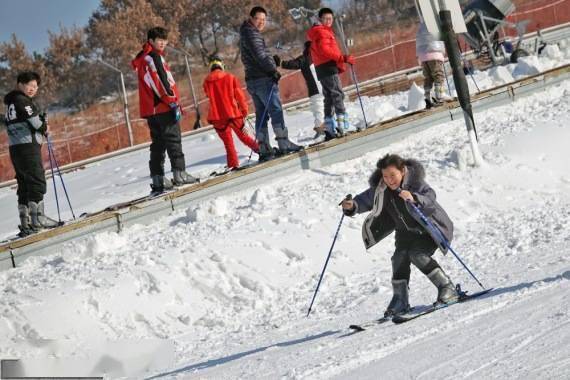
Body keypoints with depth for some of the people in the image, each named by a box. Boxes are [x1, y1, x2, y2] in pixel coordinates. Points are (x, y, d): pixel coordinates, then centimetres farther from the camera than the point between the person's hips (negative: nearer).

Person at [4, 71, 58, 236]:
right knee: (37, 181, -10)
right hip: (27, 145, -10)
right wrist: (44, 128, 5)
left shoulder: (12, 102, 21)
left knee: (24, 185, 9)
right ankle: (38, 218, -15)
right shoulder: (21, 100, -9)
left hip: (15, 148, 10)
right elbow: (34, 121, -15)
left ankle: (25, 223, 7)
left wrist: (42, 122, 5)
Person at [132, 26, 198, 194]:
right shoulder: (153, 57, -9)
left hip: (151, 110, 10)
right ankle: (179, 174, -14)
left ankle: (158, 179, 7)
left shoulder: (143, 58, 22)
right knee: (173, 141, -9)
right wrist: (173, 102, -18)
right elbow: (161, 82, -18)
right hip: (163, 107, -10)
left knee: (158, 144, 9)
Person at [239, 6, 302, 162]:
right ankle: (284, 144, -13)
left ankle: (264, 149, 6)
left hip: (252, 80, 10)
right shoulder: (251, 33, -9)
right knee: (276, 110, -10)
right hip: (263, 79, -10)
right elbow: (259, 55, -20)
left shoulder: (246, 35, 23)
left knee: (261, 115, 9)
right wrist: (272, 70, -23)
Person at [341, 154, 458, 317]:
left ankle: (447, 288, -16)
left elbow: (430, 197, -43)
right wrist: (352, 206, -21)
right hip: (407, 231, 6)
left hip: (430, 228, -6)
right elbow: (366, 199, -1)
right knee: (400, 256, -15)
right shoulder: (381, 189, -12)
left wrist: (414, 198, -62)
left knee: (418, 254, -25)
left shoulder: (415, 182, -27)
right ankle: (400, 300, -6)